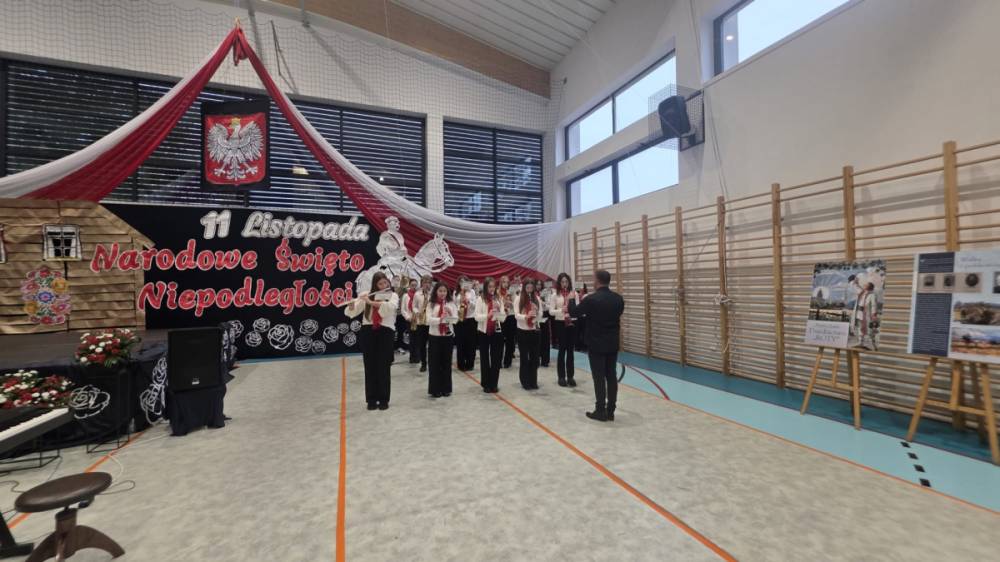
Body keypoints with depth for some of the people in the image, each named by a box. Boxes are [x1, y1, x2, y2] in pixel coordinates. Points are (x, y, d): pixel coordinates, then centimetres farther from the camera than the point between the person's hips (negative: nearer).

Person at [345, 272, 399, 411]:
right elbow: (352, 312, 4)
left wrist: (370, 302, -21)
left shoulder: (393, 296, 5)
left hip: (385, 332, -1)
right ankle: (371, 399, 16)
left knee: (383, 367, 2)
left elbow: (389, 307, -17)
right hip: (367, 332, 1)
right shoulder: (366, 295, 8)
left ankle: (384, 399, 12)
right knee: (370, 366, 5)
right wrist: (351, 304, -17)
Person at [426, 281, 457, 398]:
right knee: (435, 363, 2)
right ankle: (435, 389, 12)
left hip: (448, 336, 1)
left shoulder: (451, 304, 3)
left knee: (446, 363, 8)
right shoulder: (431, 305, 1)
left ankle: (446, 388, 19)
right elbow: (429, 320, -10)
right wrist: (440, 319, -27)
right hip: (434, 336, -1)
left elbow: (455, 320, -2)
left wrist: (450, 314, -22)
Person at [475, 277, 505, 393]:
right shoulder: (480, 299, -3)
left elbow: (503, 319, 2)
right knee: (484, 358, 7)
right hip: (483, 332, -2)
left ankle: (494, 384, 17)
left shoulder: (499, 299, 4)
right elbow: (477, 317, -12)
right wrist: (488, 315, -28)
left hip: (496, 332, 2)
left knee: (496, 358, 5)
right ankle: (486, 384, 18)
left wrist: (499, 310, -17)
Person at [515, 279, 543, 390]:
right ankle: (525, 382, 15)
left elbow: (540, 315, 3)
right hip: (522, 331, -2)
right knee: (524, 357, 5)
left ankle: (533, 381, 18)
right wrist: (526, 316, -26)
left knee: (534, 356, 7)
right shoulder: (519, 298, -3)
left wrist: (536, 312, -18)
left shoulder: (537, 298, 5)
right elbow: (516, 315, -9)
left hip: (534, 330, 2)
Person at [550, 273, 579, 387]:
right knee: (562, 350, 4)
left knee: (570, 350, 8)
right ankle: (561, 377, 14)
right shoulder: (555, 295, -1)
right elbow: (551, 311, -3)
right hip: (560, 324, -1)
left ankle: (570, 376, 17)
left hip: (572, 323, 1)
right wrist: (561, 310, -20)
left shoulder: (574, 294, 1)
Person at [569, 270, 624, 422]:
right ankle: (610, 411, 17)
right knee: (611, 377, 10)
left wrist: (572, 299, 12)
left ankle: (601, 411, 9)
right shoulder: (618, 298, 0)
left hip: (596, 344, -5)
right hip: (613, 344, 5)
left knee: (599, 378, 2)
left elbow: (573, 312, -5)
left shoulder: (591, 299, -17)